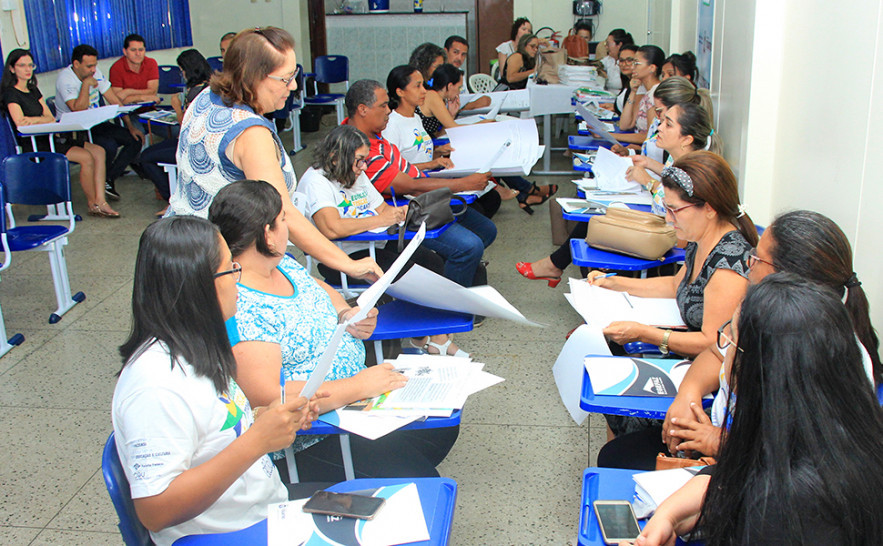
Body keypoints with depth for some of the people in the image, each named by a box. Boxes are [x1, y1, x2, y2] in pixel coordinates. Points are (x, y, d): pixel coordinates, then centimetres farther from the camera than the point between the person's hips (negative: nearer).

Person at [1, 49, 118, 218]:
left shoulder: (33, 90, 19)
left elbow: (51, 118, 10)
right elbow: (20, 123, -20)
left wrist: (35, 119, -10)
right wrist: (41, 119, -7)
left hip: (49, 138, 8)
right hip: (34, 144, -8)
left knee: (98, 151, -9)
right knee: (86, 157, -25)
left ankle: (100, 202, -17)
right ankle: (93, 205, -11)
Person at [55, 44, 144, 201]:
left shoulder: (94, 73, 4)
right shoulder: (65, 79, -17)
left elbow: (114, 100, 5)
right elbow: (78, 110, -29)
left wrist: (130, 126, -2)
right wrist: (86, 84, -25)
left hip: (96, 124, 8)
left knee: (135, 139, -9)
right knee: (109, 146, -33)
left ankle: (109, 178, -8)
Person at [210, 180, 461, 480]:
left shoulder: (281, 263, 3)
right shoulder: (238, 310, -26)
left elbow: (323, 291, 22)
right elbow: (266, 399, -33)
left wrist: (345, 315, -1)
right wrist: (358, 386, -27)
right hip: (307, 442, -10)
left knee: (443, 423, 10)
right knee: (420, 484, -15)